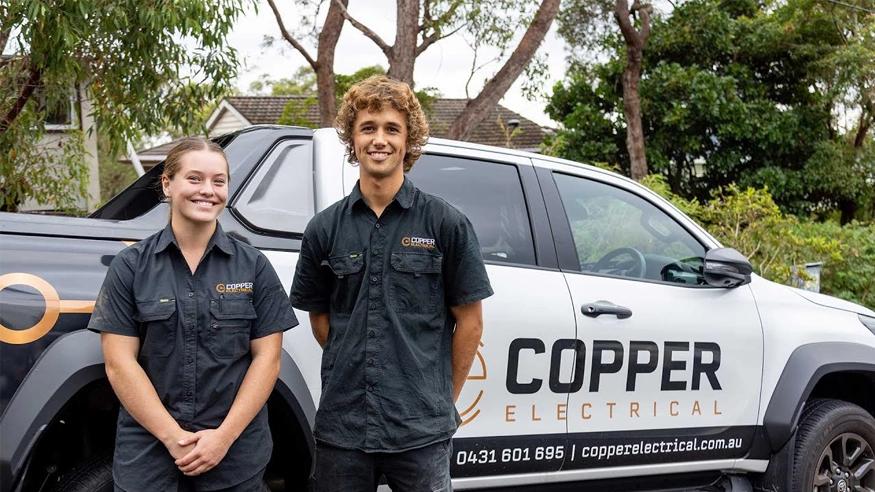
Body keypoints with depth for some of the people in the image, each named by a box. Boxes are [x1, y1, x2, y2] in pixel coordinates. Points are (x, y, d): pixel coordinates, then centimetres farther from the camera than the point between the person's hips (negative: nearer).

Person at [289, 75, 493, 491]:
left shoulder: (446, 223, -2)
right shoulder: (324, 229, 4)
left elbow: (470, 320, 1)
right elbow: (320, 317, 12)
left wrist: (444, 398, 3)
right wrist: (351, 377, 8)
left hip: (421, 430, -2)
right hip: (341, 426, 2)